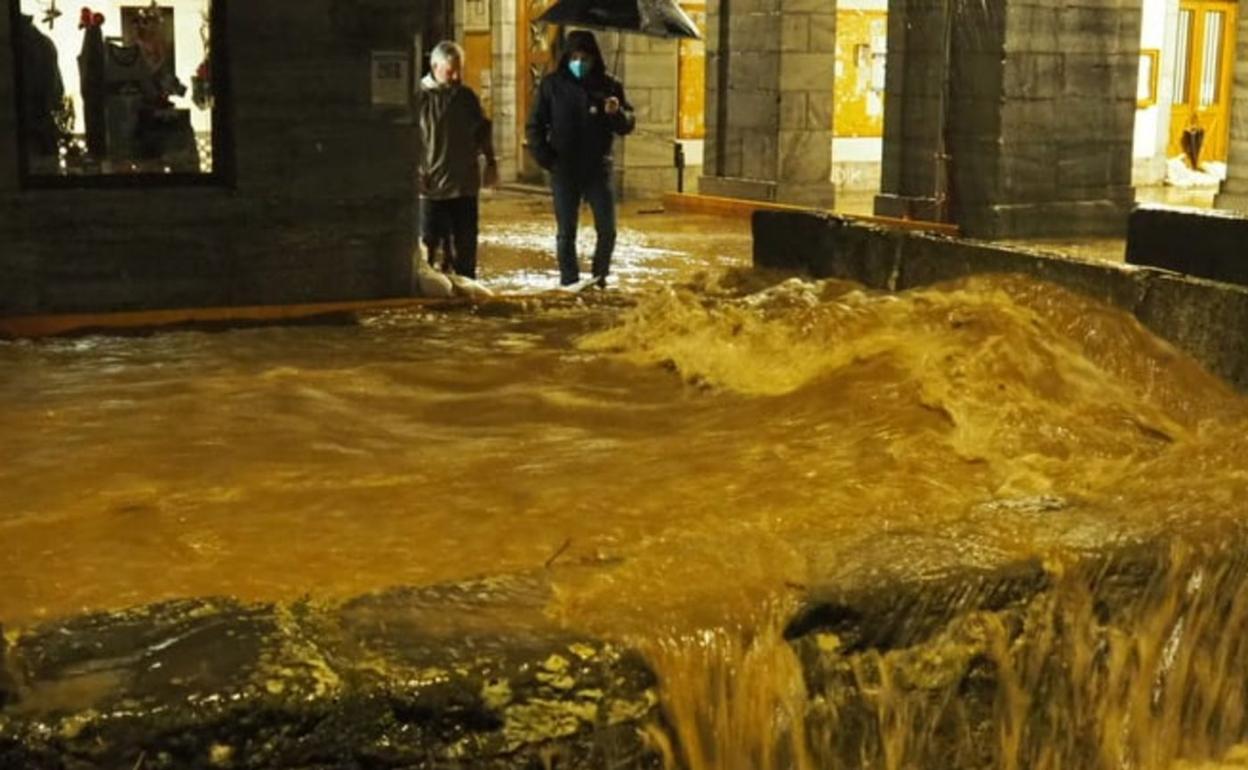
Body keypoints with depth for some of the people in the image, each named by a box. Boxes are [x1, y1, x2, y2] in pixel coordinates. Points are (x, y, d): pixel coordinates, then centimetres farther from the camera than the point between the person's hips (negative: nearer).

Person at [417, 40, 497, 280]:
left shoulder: (467, 97, 8)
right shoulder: (421, 97, -7)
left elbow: (483, 130, 20)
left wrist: (490, 162, 13)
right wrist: (417, 173, -15)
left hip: (465, 184, 4)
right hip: (431, 186, -4)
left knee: (465, 243, 10)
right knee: (429, 242, 0)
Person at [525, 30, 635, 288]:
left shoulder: (608, 85, 3)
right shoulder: (552, 85, 0)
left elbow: (628, 125, 4)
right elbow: (534, 126, 3)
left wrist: (617, 113, -18)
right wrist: (544, 157, -9)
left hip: (598, 168, 1)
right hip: (564, 170, -1)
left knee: (607, 229, 0)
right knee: (566, 232, 3)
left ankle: (599, 277, 19)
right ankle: (569, 282, 12)